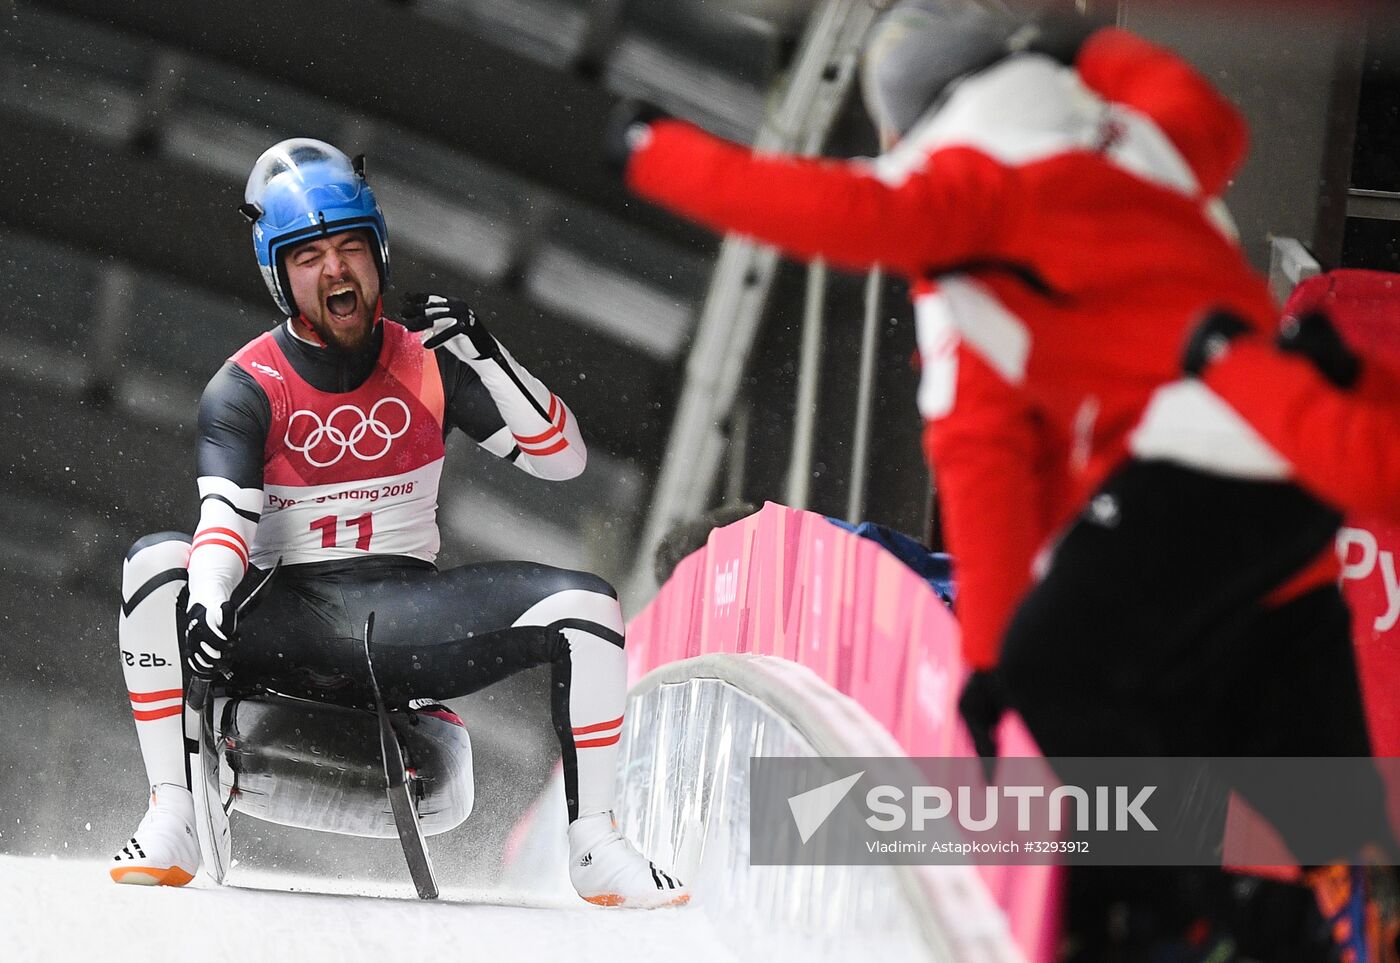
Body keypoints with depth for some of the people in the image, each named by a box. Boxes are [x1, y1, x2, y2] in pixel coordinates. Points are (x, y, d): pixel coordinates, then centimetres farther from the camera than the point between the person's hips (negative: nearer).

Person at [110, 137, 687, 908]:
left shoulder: (429, 363, 2)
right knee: (156, 566, -29)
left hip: (407, 614, 2)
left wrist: (483, 355, -15)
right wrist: (206, 598, -42)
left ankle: (595, 847, -8)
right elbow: (225, 518, -20)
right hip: (288, 627, -2)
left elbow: (563, 456, -2)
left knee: (584, 606, -19)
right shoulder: (244, 390, -5)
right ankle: (171, 822, -26)